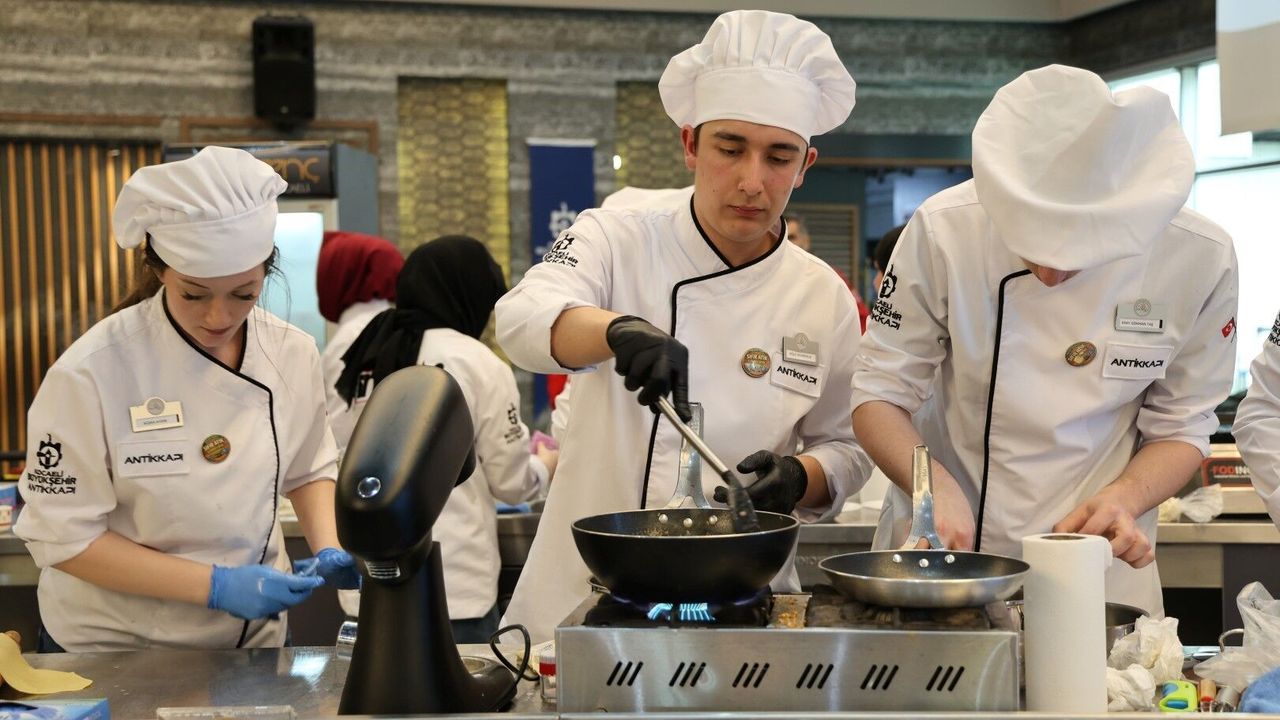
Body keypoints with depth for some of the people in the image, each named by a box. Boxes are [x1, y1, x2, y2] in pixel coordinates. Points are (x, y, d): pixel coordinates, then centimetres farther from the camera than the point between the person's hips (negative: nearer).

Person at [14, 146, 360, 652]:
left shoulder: (293, 354, -9)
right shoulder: (91, 373, -22)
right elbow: (65, 536, -19)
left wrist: (328, 550, -12)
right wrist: (216, 586, -26)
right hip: (112, 655, -3)